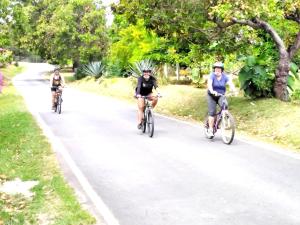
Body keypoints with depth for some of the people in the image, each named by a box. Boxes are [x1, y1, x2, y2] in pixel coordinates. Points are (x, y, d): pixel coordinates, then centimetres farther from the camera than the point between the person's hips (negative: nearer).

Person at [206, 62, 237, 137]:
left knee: (225, 105, -27)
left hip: (221, 96, 2)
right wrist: (212, 91, -48)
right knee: (212, 112, -10)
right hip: (212, 96, -2)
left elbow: (230, 83, -21)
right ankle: (210, 129, -2)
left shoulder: (225, 76, -7)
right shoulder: (212, 75, -13)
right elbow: (209, 84, -29)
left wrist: (234, 90, -41)